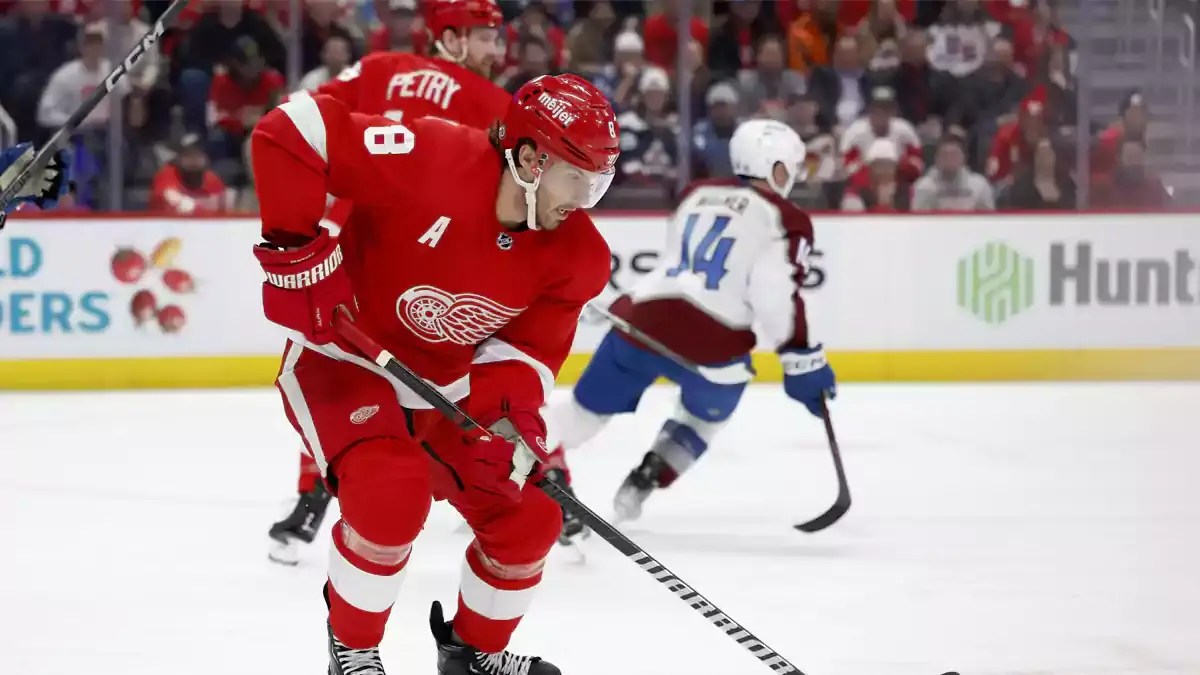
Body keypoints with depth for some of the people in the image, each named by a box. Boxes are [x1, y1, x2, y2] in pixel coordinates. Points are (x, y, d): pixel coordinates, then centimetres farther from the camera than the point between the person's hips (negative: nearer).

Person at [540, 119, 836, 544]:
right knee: (706, 415, 26)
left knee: (588, 409, 10)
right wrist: (803, 362, -5)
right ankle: (641, 486, 13)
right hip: (712, 342, -3)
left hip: (642, 318, 4)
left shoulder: (698, 195, 19)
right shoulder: (784, 220, 1)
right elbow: (777, 297, -10)